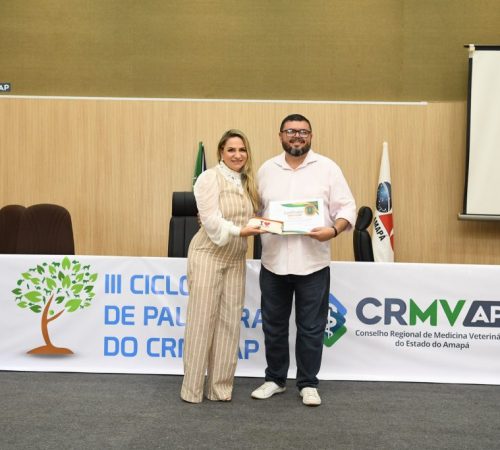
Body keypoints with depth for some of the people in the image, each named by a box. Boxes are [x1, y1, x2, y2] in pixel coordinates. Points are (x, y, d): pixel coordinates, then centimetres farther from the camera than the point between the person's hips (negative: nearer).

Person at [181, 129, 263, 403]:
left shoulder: (247, 183, 12)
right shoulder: (210, 178, -9)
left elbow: (250, 218, 12)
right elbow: (211, 221, -19)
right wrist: (241, 231, -31)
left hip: (236, 259, 6)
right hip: (208, 256, -6)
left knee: (229, 322, 6)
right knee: (202, 320, -2)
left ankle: (220, 388, 15)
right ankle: (192, 389, 9)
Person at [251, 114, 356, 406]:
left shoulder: (327, 168, -1)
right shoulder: (267, 169, 8)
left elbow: (347, 208, -3)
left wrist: (334, 230, -21)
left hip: (312, 264, -2)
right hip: (273, 262, 3)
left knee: (311, 328, 5)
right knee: (274, 325, 13)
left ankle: (308, 384, 21)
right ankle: (275, 379, 29)